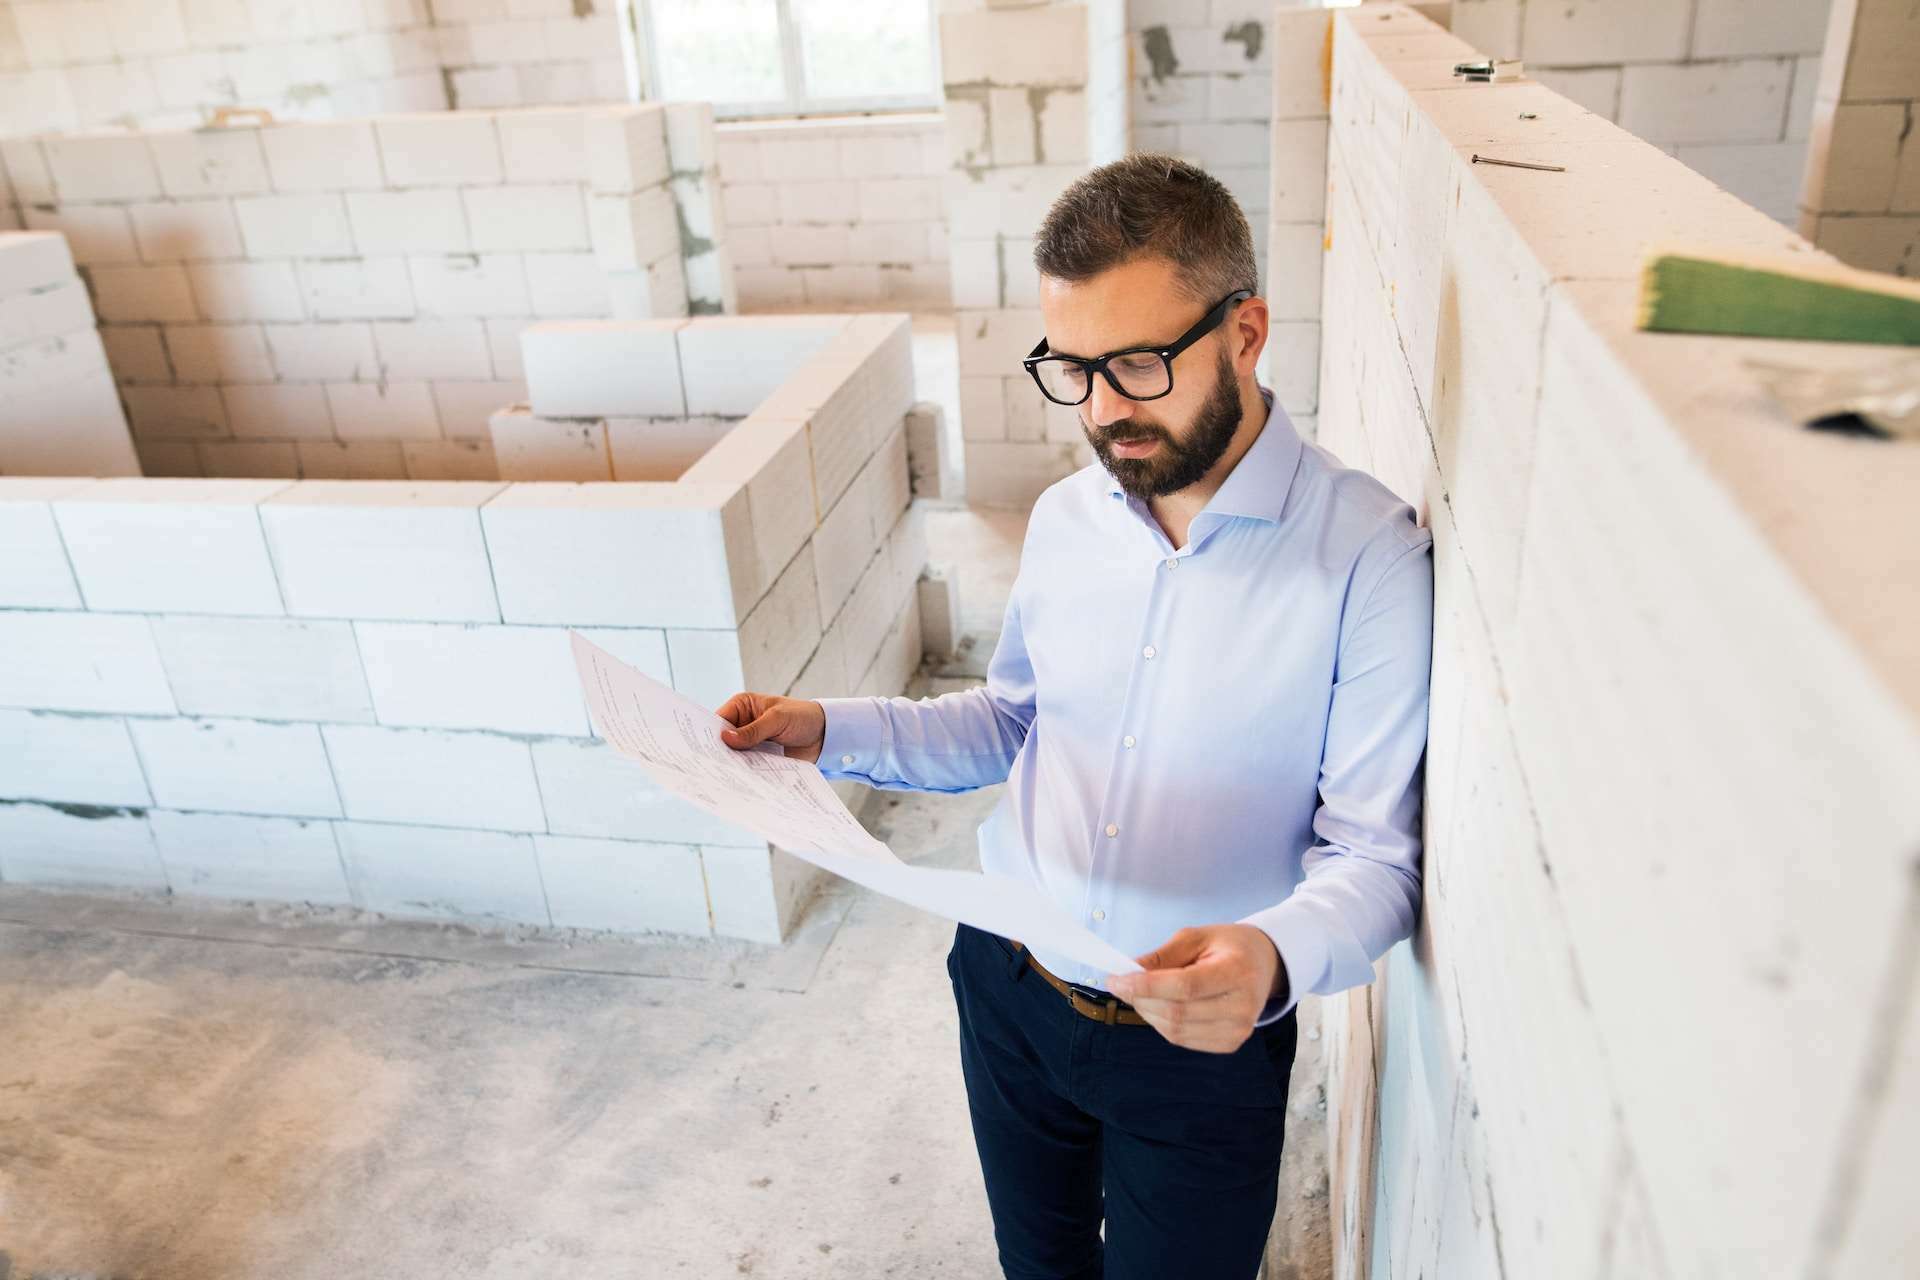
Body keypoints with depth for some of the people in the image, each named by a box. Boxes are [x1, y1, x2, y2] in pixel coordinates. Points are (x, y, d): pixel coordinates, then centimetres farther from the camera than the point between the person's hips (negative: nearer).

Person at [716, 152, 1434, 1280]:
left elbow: (1377, 854, -19)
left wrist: (1276, 957, -40)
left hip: (1200, 1048, -4)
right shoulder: (1066, 519, -3)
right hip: (1007, 991, 5)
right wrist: (829, 731, -1)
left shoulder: (1369, 552, -21)